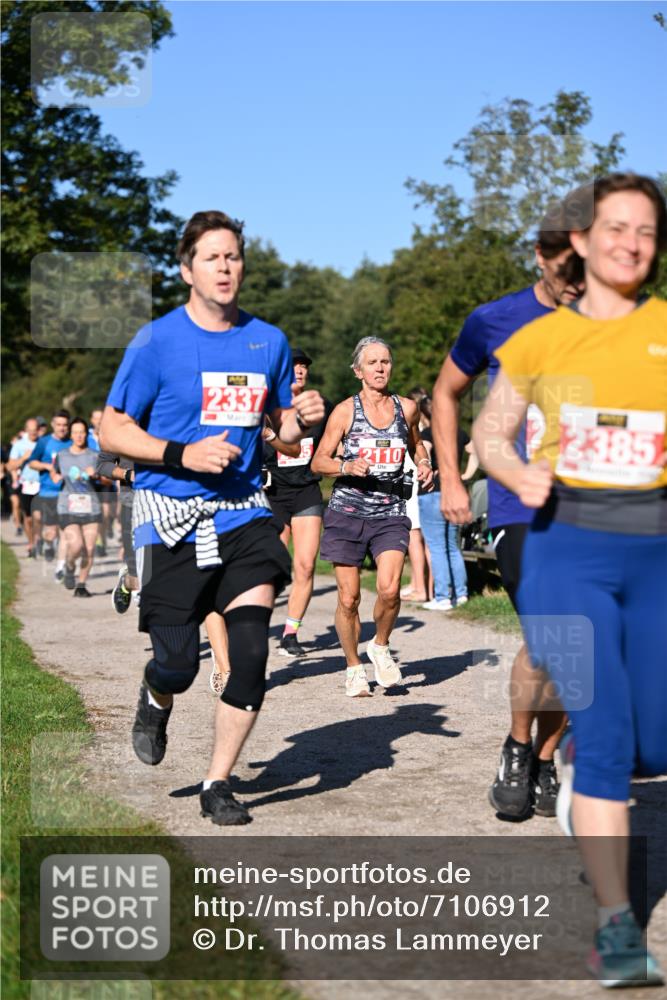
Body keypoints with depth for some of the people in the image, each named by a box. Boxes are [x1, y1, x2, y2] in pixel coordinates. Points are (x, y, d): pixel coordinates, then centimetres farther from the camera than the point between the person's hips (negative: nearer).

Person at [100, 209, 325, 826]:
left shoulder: (267, 341, 8)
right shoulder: (157, 341, -5)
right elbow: (112, 431, -3)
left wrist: (303, 419, -3)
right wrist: (183, 455, -16)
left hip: (243, 512, 3)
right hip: (172, 516, -3)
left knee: (251, 654, -9)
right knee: (179, 663, -5)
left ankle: (218, 785, 8)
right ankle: (156, 699, 34)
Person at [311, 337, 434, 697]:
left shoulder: (407, 408, 7)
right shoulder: (345, 411, -1)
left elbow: (415, 444, 27)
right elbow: (318, 462, 1)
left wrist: (424, 465, 6)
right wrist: (347, 467, -17)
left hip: (390, 513, 1)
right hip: (347, 511, -1)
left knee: (389, 589, -19)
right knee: (348, 597, 0)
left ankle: (380, 646, 10)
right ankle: (354, 668, 20)